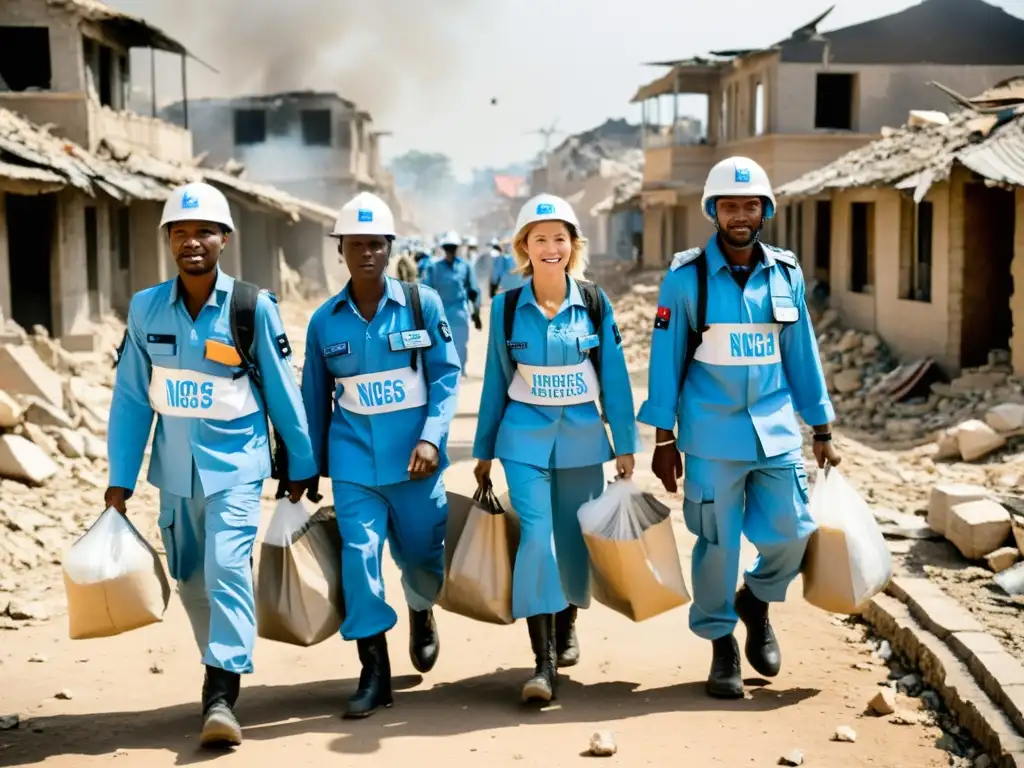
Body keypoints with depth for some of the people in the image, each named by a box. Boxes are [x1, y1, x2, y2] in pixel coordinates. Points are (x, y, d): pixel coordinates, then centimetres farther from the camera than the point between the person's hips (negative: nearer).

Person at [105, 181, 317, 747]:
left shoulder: (254, 307, -9)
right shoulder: (145, 309, -2)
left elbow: (282, 391, -2)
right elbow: (130, 397, 2)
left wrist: (301, 466, 4)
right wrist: (120, 481, 2)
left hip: (236, 464, -4)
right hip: (175, 468, 4)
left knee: (227, 566, -17)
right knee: (190, 578, 13)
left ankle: (220, 697, -16)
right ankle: (224, 672, 33)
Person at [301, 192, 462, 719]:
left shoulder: (421, 303, -4)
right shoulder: (325, 320, 2)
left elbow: (446, 375, -4)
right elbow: (315, 399, 9)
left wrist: (432, 437, -17)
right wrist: (312, 467, 12)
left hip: (412, 455, -1)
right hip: (354, 457, 1)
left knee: (422, 550, 10)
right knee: (359, 553, -8)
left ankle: (421, 614, 46)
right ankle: (374, 674, 3)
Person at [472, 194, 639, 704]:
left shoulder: (594, 303, -1)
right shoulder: (506, 307, 0)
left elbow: (614, 377, 2)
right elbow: (496, 382, 7)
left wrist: (625, 445, 1)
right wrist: (484, 451, 10)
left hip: (583, 438, 1)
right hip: (525, 438, -1)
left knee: (574, 540, 9)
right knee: (536, 536, -13)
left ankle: (566, 627, 38)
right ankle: (543, 662, -10)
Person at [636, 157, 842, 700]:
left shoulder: (786, 274, 5)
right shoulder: (686, 278, -5)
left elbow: (801, 354, 11)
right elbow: (666, 360, -3)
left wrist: (822, 431, 11)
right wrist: (664, 440, -4)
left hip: (776, 431, 3)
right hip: (712, 436, -3)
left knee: (789, 536, 2)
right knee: (717, 544, 3)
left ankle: (755, 600, 33)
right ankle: (721, 644, 23)